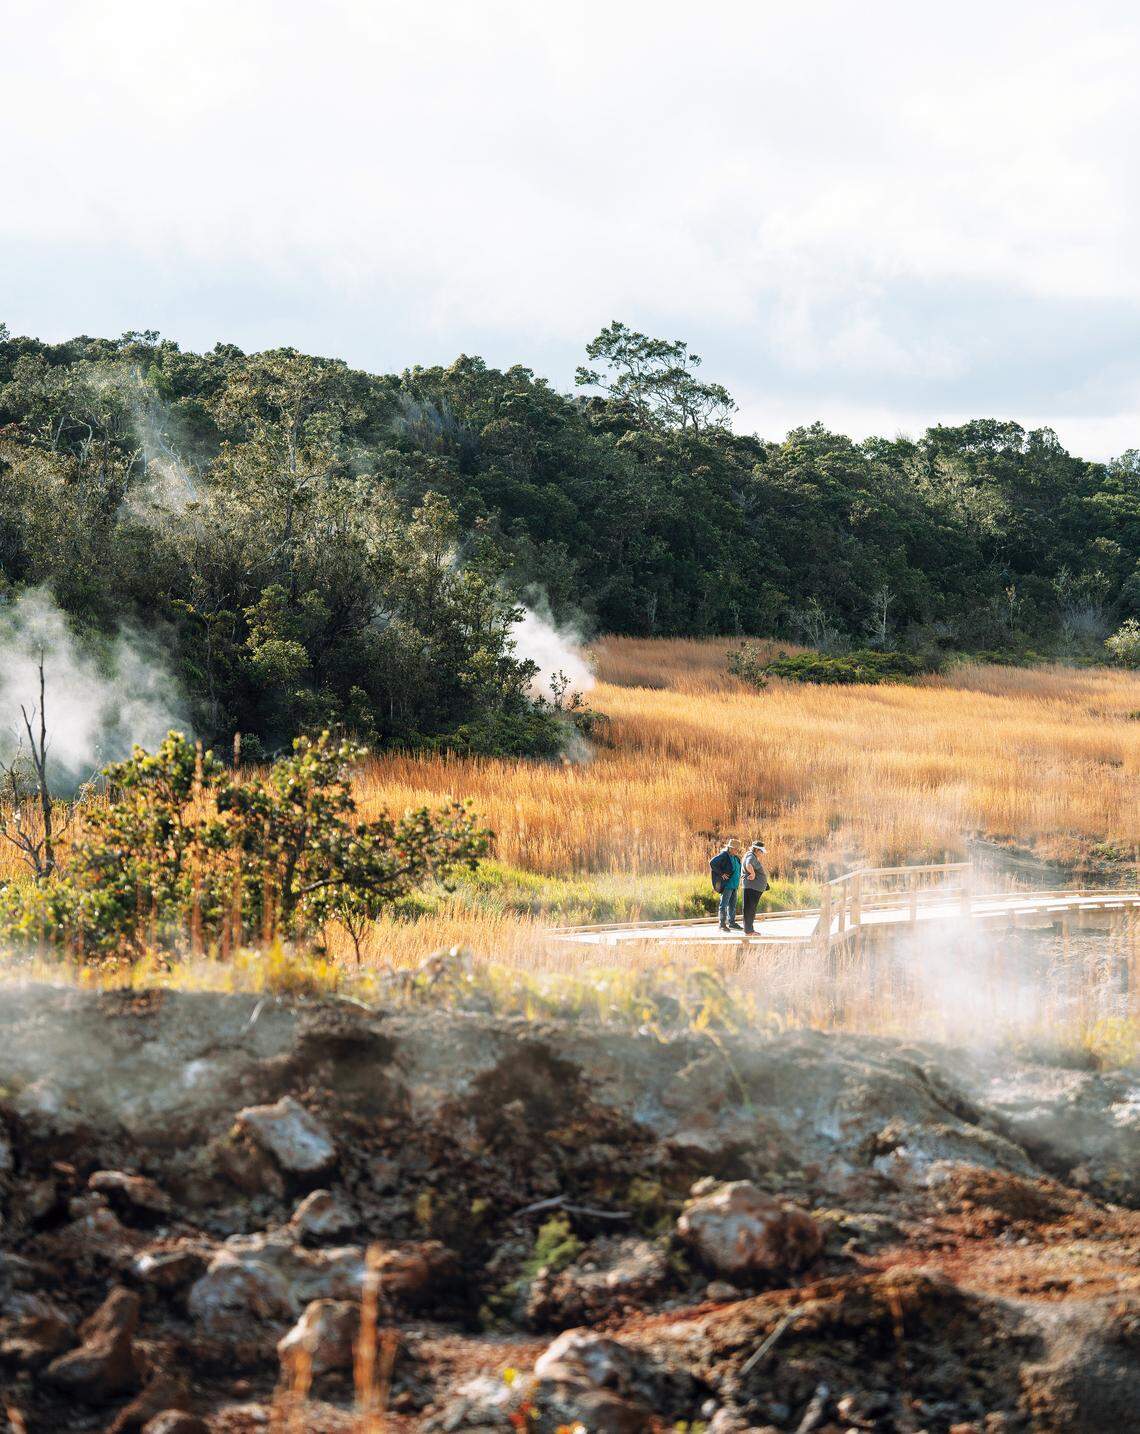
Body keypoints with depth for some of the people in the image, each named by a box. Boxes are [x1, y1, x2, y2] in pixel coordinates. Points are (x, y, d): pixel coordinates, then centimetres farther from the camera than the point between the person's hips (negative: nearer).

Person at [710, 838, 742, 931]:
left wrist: (738, 883, 17)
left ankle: (732, 923, 21)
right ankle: (722, 924, -3)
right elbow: (712, 863, -23)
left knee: (733, 904, 13)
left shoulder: (735, 857, 12)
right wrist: (721, 873, -21)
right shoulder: (723, 855, -13)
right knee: (724, 904, -5)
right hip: (726, 884, -9)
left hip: (734, 885, 9)